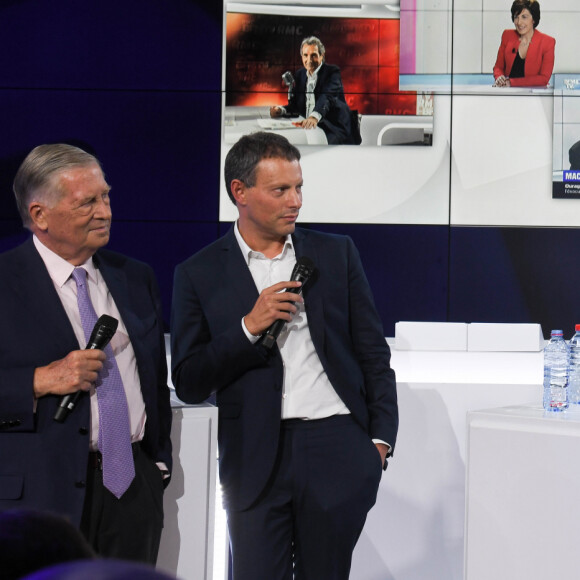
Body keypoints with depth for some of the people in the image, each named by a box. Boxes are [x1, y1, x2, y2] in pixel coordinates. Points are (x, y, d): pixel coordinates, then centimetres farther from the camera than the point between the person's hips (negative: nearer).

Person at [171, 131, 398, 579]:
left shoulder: (337, 254, 10)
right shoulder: (200, 274, 4)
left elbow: (374, 353, 11)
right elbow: (189, 384, 0)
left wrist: (380, 438, 2)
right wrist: (249, 327, -11)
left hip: (337, 446, 1)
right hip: (257, 458, -1)